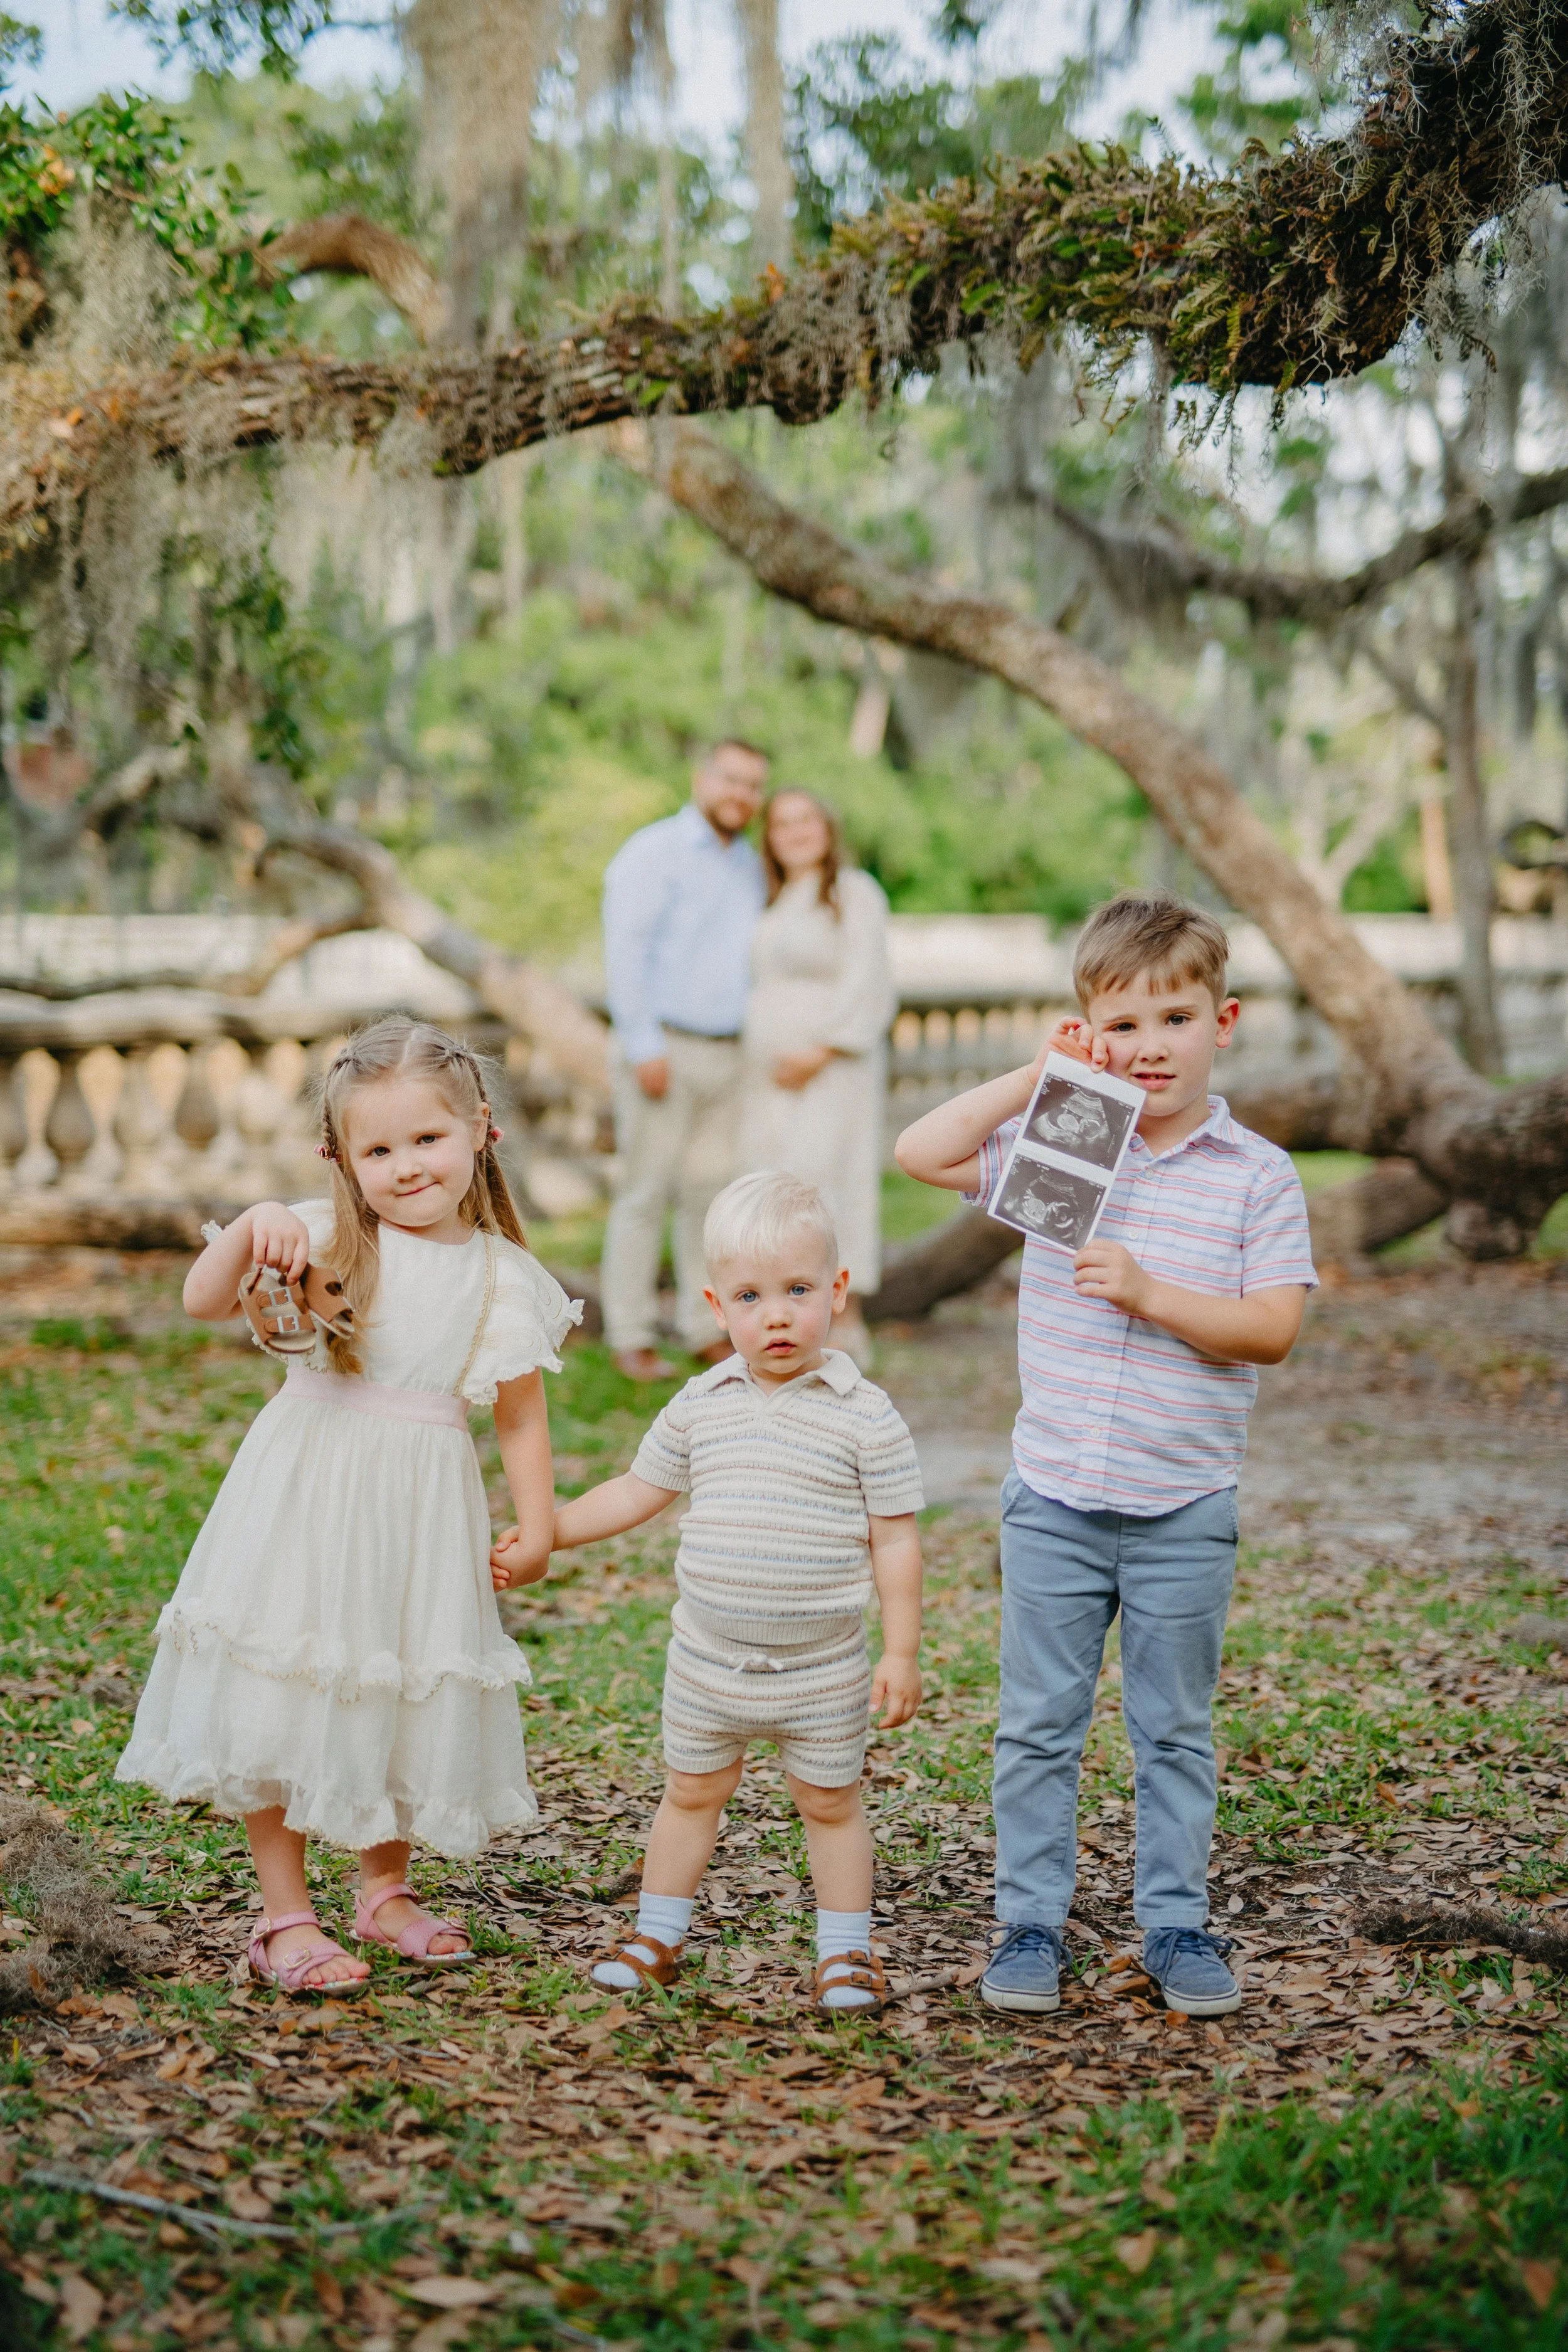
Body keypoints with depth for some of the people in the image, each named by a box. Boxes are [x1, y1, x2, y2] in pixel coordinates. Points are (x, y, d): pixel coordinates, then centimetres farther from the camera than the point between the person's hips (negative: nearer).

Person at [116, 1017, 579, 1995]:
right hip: (308, 1498, -2)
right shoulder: (326, 1241, -4)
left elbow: (522, 1414, 5)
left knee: (414, 1699, 11)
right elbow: (203, 1301, -9)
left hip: (425, 1511, 2)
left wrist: (537, 1527, 1)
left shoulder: (500, 1276, 0)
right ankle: (285, 1914, 14)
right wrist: (253, 1225, -24)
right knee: (288, 1698, 0)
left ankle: (387, 1890, 33)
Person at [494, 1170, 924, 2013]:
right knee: (691, 1792, 16)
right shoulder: (699, 1407, -1)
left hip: (822, 1667, -3)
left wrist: (901, 1651, -10)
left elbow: (895, 1540, -8)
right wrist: (538, 1536, 8)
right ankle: (657, 1936, 31)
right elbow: (637, 1492, 11)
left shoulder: (865, 1417, -11)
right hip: (708, 1657, 3)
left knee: (830, 1803, 10)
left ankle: (846, 1952, 24)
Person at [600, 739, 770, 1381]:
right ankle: (631, 1337, 1)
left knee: (713, 1190, 6)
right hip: (663, 1049, -6)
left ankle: (705, 1326, 14)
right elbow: (624, 953, -11)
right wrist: (644, 1047, -17)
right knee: (646, 1192, -4)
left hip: (727, 1055, 6)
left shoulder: (750, 867, 17)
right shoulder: (652, 853, -4)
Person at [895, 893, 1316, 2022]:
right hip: (1055, 1500, 1)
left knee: (1175, 1730, 11)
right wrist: (1036, 1076, -8)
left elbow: (1273, 1330, -10)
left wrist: (1148, 1294, -21)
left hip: (1186, 1511, -1)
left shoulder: (1257, 1175, -4)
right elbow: (921, 1153, -5)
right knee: (1039, 1725, 8)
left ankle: (1176, 1922, 23)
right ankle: (1032, 1921, 19)